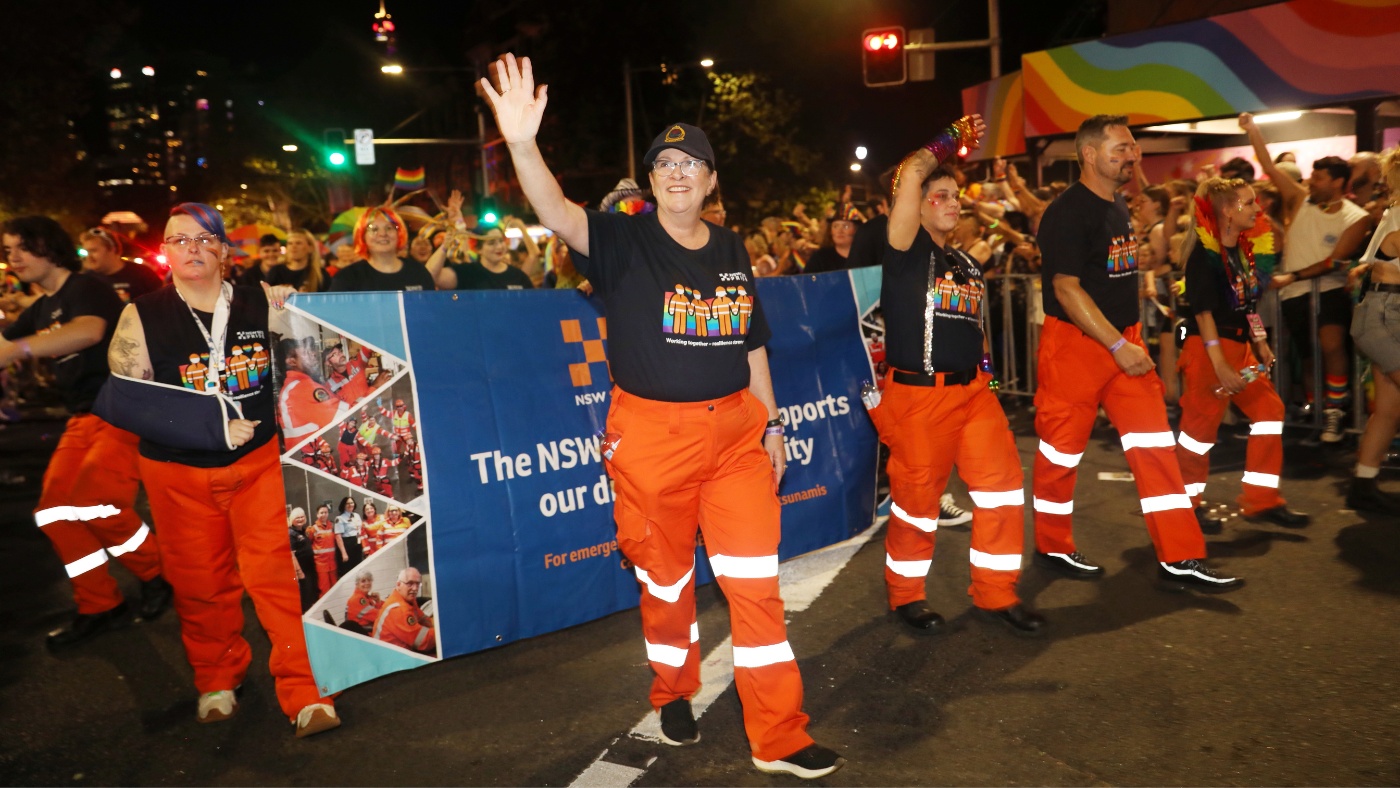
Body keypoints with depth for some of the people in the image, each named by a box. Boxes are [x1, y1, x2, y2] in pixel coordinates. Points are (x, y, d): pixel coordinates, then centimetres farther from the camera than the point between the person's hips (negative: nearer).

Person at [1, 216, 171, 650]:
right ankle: (100, 607, 15)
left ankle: (158, 572, 4)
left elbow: (90, 330, -35)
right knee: (54, 511, 3)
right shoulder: (38, 311, 15)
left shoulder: (84, 288, -13)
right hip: (84, 417, 9)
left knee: (94, 501, -21)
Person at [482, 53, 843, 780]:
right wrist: (522, 143, -42)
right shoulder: (625, 241, -6)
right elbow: (559, 216, -26)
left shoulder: (732, 250, 8)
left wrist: (771, 423, 14)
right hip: (652, 435, -3)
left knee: (756, 580, 3)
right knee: (666, 579, 13)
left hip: (735, 428, 3)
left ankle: (779, 738, 15)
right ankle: (673, 693, 41)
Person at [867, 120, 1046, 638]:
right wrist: (954, 139, -2)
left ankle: (995, 594, 17)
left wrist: (984, 369, 16)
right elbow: (910, 175, -16)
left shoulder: (967, 264, 17)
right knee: (918, 495, 2)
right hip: (919, 396, -7)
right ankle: (905, 594, 22)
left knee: (1003, 483, 3)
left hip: (973, 391, 7)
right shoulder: (908, 249, -4)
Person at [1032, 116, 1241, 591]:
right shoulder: (1067, 213, -14)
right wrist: (1117, 346, -21)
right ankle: (1052, 548, 21)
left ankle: (1179, 558, 8)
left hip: (1123, 340, 8)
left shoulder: (1119, 208, 12)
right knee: (1062, 449, 3)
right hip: (1076, 344, -8)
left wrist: (1130, 339, 17)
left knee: (1155, 445, 3)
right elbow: (1067, 289, -20)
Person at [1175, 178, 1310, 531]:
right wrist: (1219, 364, -22)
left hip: (1239, 347, 9)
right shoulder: (1205, 254, -15)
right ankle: (1187, 502, 13)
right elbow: (1203, 311, -19)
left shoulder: (1243, 250, 11)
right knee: (1202, 423, -2)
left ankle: (1261, 500, 14)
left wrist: (1260, 343, 16)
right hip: (1208, 348, -9)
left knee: (1269, 409, 7)